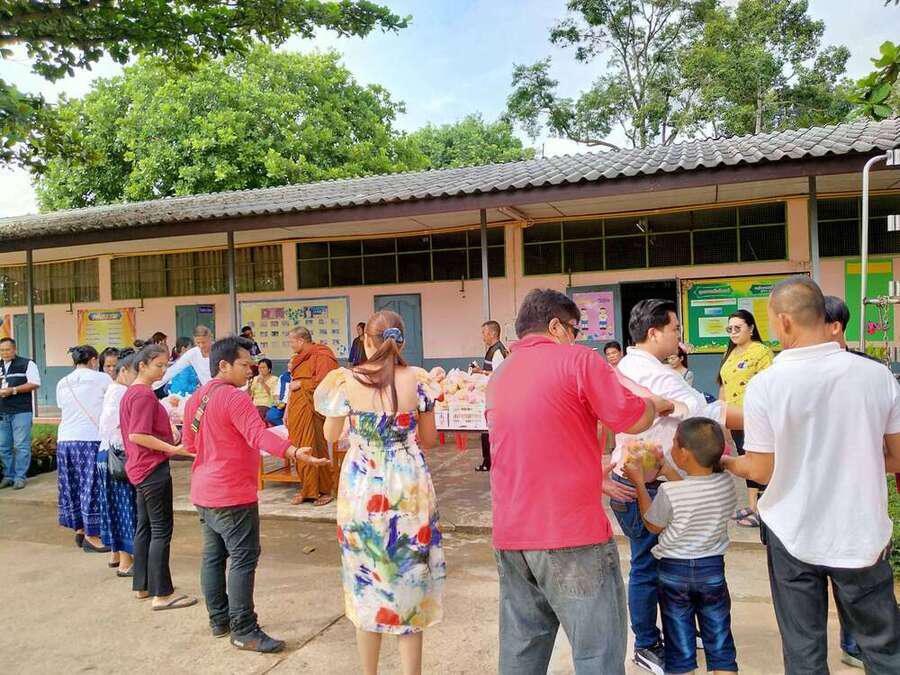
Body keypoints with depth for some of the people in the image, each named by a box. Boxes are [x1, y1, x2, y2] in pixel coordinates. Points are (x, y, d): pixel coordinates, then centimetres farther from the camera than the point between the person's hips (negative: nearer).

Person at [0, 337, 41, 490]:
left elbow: (35, 384, -8)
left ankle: (20, 477, 2)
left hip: (21, 411, -5)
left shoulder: (27, 364, 0)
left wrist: (13, 390, -14)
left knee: (21, 446, -4)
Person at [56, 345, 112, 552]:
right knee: (93, 486, 1)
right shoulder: (101, 378, -4)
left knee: (72, 484, 16)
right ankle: (92, 536, 5)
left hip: (65, 439, 6)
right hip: (91, 438, -6)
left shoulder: (62, 383, 12)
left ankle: (79, 529, 27)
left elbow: (63, 412, 15)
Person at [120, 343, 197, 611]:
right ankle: (162, 594, 0)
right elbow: (137, 436, -24)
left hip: (141, 468, 10)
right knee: (162, 530, -5)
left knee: (145, 527, 16)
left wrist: (169, 433, 18)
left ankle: (141, 585, 26)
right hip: (153, 469, -10)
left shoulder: (131, 393, 14)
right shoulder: (144, 395, -18)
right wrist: (173, 449, -23)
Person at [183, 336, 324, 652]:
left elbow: (189, 443, 18)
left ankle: (219, 619, 27)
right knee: (243, 559, -3)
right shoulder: (234, 397, -18)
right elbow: (259, 434, -32)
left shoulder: (196, 398, 9)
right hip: (232, 495, -9)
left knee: (213, 555, 16)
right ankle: (244, 631, 1)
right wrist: (295, 452, -43)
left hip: (203, 493, 9)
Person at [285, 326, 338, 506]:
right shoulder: (299, 358, 18)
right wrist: (287, 410, 19)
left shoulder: (321, 357, -8)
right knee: (299, 450, 7)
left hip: (311, 409, -8)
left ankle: (324, 491, 5)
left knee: (315, 449, -4)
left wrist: (300, 383, -8)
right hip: (296, 410, 8)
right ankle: (307, 489, 16)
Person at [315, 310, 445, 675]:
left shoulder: (346, 381, -8)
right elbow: (429, 440, 3)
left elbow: (331, 435, 6)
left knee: (367, 585, 16)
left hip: (362, 491, 0)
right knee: (410, 582, 13)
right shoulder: (417, 379, -5)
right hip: (410, 489, 0)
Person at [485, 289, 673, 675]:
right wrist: (657, 405, 15)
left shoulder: (498, 376, 15)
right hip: (571, 532, -7)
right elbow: (631, 420, -6)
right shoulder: (576, 358, -7)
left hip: (509, 535, 7)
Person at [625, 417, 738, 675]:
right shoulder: (726, 484, -10)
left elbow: (653, 525, -5)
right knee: (720, 646, 14)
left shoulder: (668, 492, -23)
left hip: (674, 569, -3)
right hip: (713, 567, 3)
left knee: (680, 646, 10)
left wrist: (639, 482, 1)